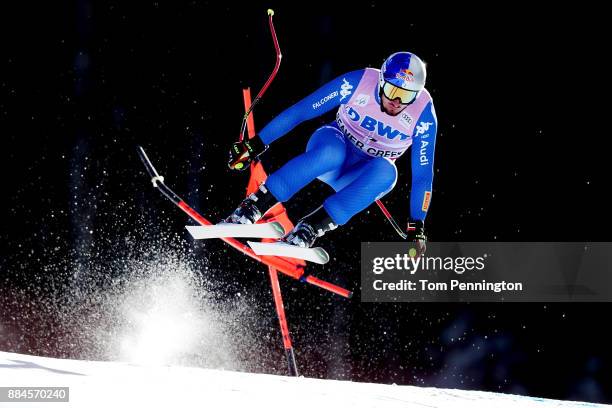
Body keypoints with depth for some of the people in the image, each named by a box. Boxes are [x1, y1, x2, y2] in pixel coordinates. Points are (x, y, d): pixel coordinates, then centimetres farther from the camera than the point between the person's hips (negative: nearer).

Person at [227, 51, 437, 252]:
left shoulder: (424, 113, -20)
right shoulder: (357, 83, -22)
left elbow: (423, 174, -14)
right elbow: (299, 111, -16)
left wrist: (417, 227, -20)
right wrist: (256, 145, -17)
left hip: (362, 177, 1)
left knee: (385, 171, -36)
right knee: (332, 151, -39)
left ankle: (310, 227, -32)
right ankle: (250, 209, -37)